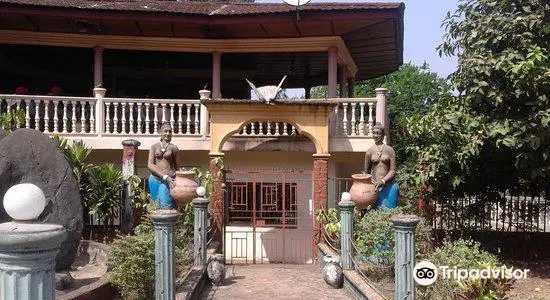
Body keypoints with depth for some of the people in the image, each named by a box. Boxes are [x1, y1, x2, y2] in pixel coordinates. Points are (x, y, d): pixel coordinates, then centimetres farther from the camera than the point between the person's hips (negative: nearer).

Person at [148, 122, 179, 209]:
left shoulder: (173, 148, 6)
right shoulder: (154, 146, 8)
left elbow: (176, 166, 13)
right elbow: (150, 165, -1)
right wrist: (165, 177, -12)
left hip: (168, 181, -2)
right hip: (155, 180, 2)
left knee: (166, 205, -8)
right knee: (156, 206, 5)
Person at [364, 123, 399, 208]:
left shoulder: (389, 150, 1)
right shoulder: (369, 151, 5)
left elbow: (392, 171, -2)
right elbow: (366, 172, 10)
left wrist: (382, 181, -15)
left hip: (389, 186, -1)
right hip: (374, 187, 1)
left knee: (389, 208, 0)